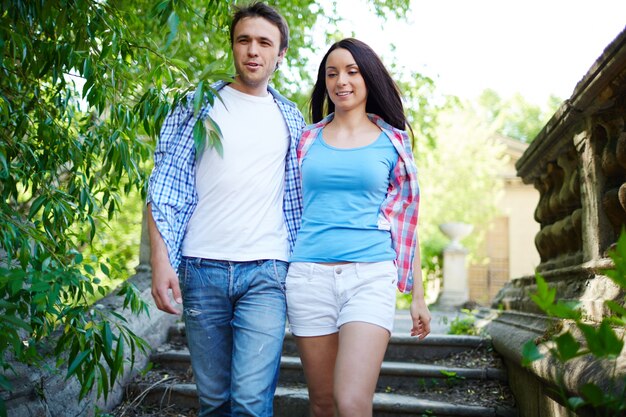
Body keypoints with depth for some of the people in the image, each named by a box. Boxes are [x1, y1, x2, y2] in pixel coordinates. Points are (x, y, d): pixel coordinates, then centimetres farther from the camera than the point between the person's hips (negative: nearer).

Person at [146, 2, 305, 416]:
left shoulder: (290, 117, 12)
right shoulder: (197, 106, 5)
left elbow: (297, 200, 14)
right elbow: (164, 190, 1)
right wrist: (161, 261, -9)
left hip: (266, 272, 0)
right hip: (202, 270, 0)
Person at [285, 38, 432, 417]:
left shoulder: (392, 141, 9)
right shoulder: (307, 139, 12)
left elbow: (405, 220, 11)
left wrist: (418, 296, 9)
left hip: (371, 275, -2)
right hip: (310, 275, 2)